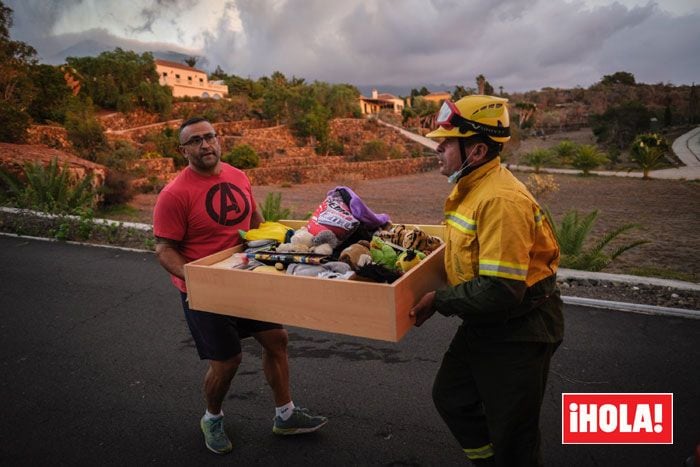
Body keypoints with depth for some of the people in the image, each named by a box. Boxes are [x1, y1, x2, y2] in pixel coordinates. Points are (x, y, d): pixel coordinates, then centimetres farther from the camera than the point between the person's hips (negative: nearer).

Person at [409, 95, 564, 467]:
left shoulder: (501, 200, -29)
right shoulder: (471, 187, 2)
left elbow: (500, 292, -31)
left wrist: (439, 301, -19)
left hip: (518, 331, -10)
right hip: (483, 324, 10)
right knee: (450, 397, 24)